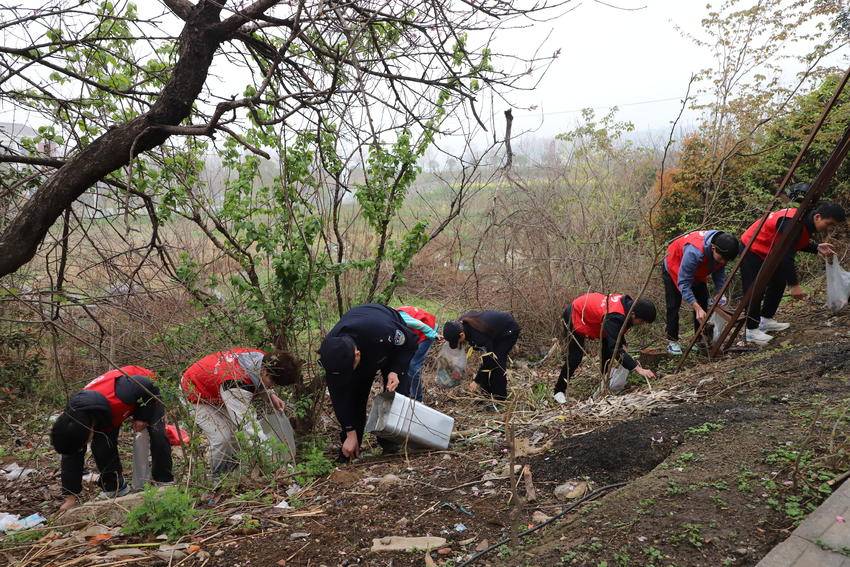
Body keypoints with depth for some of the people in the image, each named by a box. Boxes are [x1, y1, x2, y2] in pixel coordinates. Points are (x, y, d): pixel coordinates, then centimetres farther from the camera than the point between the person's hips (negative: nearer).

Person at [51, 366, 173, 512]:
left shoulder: (121, 395, -48)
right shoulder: (73, 416, -27)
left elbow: (150, 387, -27)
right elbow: (72, 456, -15)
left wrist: (143, 418, -22)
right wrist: (71, 497, -13)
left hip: (146, 395, -4)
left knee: (157, 435, -21)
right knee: (100, 445, -13)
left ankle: (165, 482, -5)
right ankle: (114, 486, 6)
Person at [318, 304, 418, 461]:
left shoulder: (383, 332, -48)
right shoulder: (331, 352, -34)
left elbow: (410, 342, -24)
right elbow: (338, 395, -23)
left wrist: (396, 371, -38)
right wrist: (350, 433, -22)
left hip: (394, 344, -2)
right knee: (354, 397, -7)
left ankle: (390, 443, 6)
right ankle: (348, 451, 5)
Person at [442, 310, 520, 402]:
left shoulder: (478, 335, -39)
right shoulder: (460, 323, -17)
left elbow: (488, 359, -30)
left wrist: (477, 381, -22)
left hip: (509, 330, -8)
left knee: (497, 360, -13)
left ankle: (500, 397, -2)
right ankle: (486, 391, 16)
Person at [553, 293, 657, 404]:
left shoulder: (627, 302, -13)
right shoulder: (614, 317, -39)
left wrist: (623, 344, -7)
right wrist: (639, 369, -44)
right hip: (575, 315, -9)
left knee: (607, 347, 3)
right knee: (575, 357, -9)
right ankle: (559, 391, 5)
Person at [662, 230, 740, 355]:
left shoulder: (722, 253, -25)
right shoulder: (694, 252, -45)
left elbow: (719, 274, -8)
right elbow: (683, 283, -41)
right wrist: (697, 308, -44)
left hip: (698, 272, 6)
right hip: (673, 268, -6)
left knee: (703, 304, 1)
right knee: (673, 306, -7)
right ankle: (672, 342, 2)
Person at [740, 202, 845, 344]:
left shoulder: (806, 221, -2)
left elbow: (798, 243, 17)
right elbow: (786, 257, -33)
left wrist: (817, 248, -1)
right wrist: (794, 285, -30)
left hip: (767, 251, 11)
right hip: (751, 249, -11)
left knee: (778, 282, 16)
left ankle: (766, 320, 26)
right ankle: (751, 330, -4)